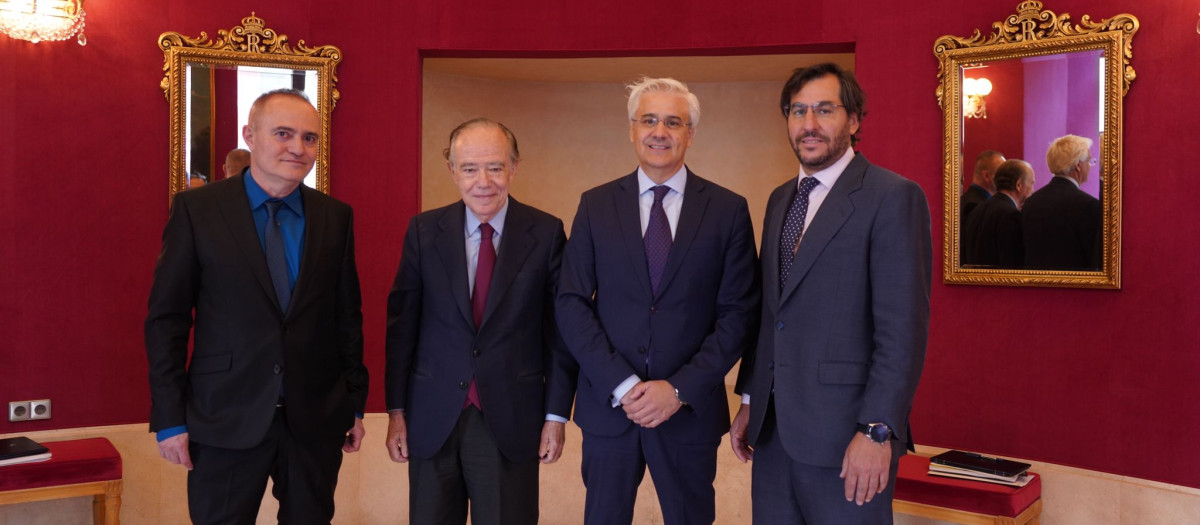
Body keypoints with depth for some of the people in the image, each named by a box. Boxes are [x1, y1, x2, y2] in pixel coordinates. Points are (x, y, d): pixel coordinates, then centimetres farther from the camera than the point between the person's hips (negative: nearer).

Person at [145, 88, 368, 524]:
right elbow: (166, 318, -3)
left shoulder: (336, 216, 3)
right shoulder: (197, 208, -4)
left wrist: (355, 404, 7)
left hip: (316, 418, 3)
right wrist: (169, 418, -6)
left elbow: (348, 315, 6)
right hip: (226, 419, -2)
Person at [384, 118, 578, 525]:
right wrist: (396, 411, 2)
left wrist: (557, 414, -2)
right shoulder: (424, 231, 0)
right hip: (432, 419, 2)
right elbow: (401, 324, 3)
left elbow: (560, 328, -2)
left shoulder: (547, 233, -5)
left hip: (512, 421, -1)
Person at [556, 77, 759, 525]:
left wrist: (680, 389, -12)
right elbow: (571, 303, -2)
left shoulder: (728, 210, -1)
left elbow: (739, 313, -3)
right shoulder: (596, 205, 2)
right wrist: (621, 384, -11)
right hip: (608, 404, 1)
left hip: (690, 408, 0)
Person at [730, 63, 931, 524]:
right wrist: (749, 400, 14)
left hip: (844, 433, -6)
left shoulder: (893, 197, -9)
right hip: (773, 427, 6)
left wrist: (877, 431, -18)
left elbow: (903, 325, -15)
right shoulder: (779, 200, 13)